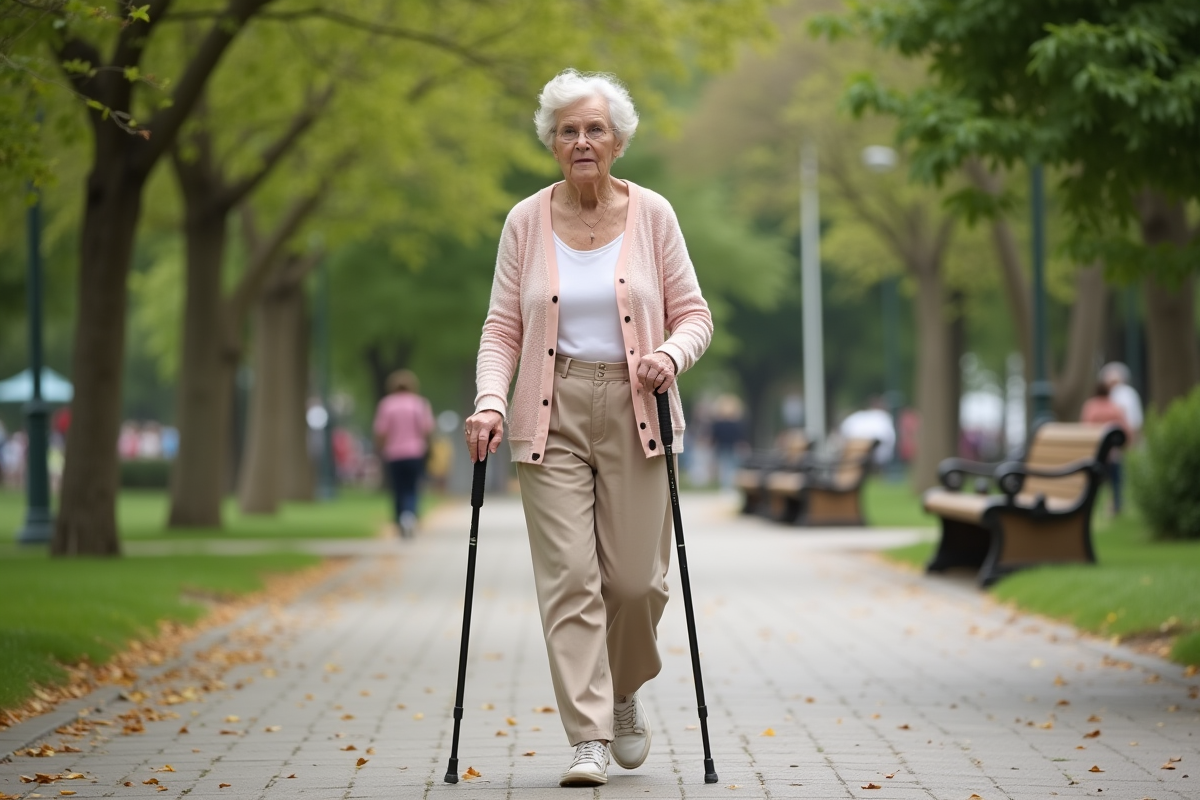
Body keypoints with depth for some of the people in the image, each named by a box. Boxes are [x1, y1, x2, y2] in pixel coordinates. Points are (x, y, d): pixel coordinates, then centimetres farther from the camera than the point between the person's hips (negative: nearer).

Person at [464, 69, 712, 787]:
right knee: (569, 577, -8)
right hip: (552, 414, 0)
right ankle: (590, 738, -5)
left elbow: (693, 313, 5)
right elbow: (503, 327, 4)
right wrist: (491, 401, -12)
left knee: (635, 576, 0)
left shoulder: (652, 215, 3)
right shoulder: (526, 222, 3)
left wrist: (672, 355, -16)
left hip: (632, 408, 0)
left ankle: (627, 692, 30)